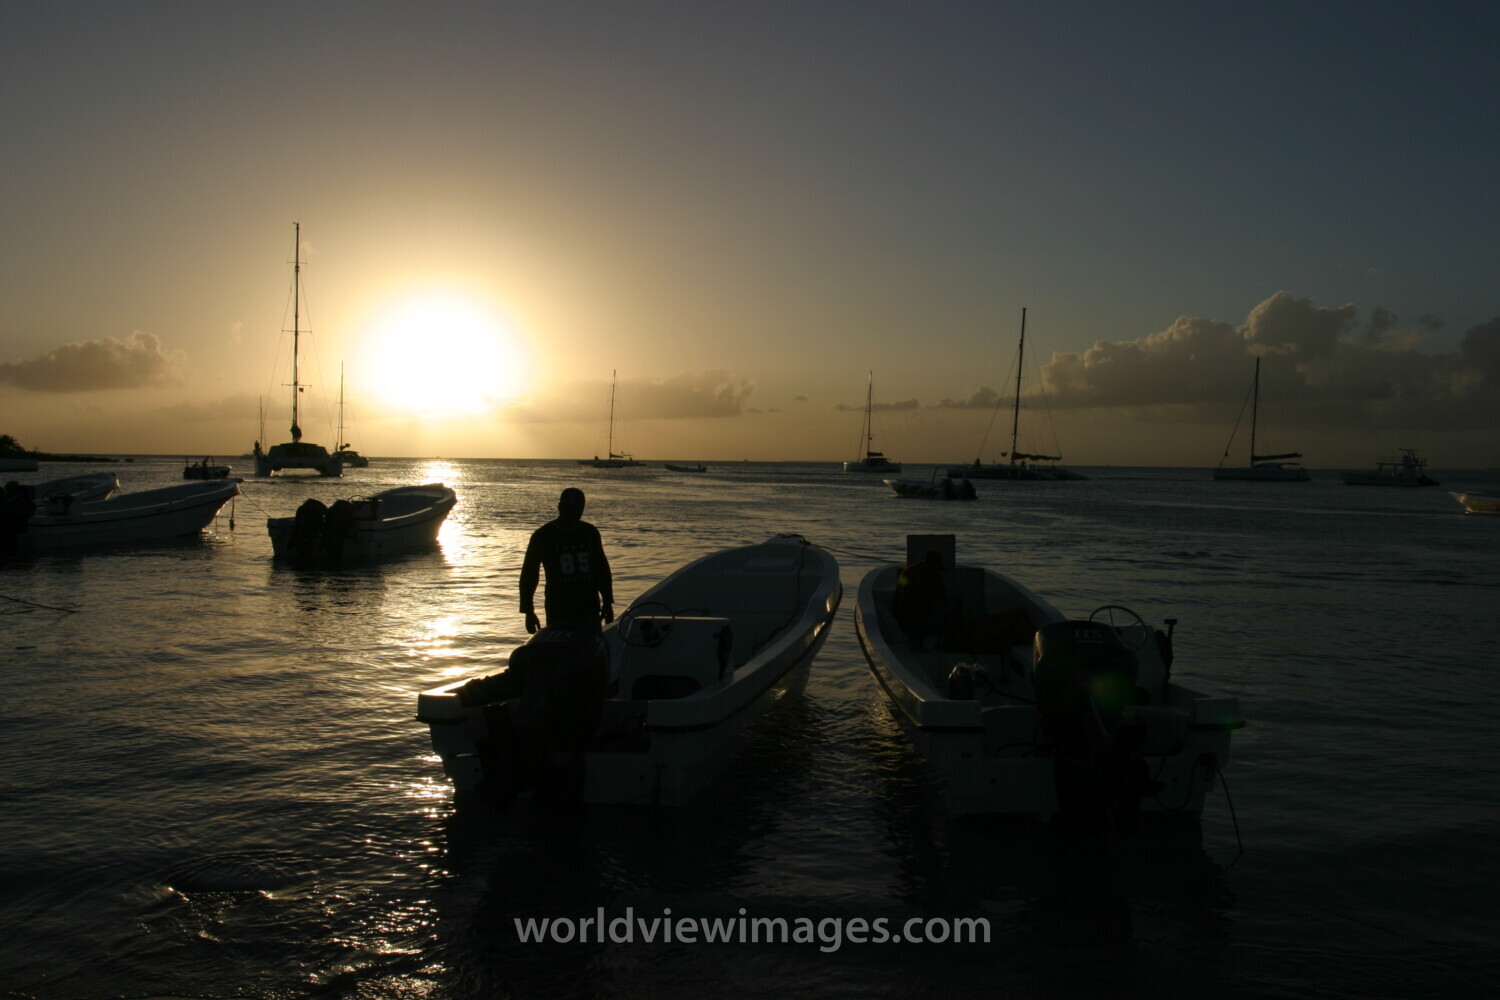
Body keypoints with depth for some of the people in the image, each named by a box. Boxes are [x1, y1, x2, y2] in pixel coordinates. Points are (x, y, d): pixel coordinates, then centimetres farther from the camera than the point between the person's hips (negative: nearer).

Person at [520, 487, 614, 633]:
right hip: (558, 614, -3)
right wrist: (528, 611, -1)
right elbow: (529, 574, 2)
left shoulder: (590, 532, 8)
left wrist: (607, 602, 14)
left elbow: (602, 569, 17)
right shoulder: (543, 535, -1)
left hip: (590, 611, 3)